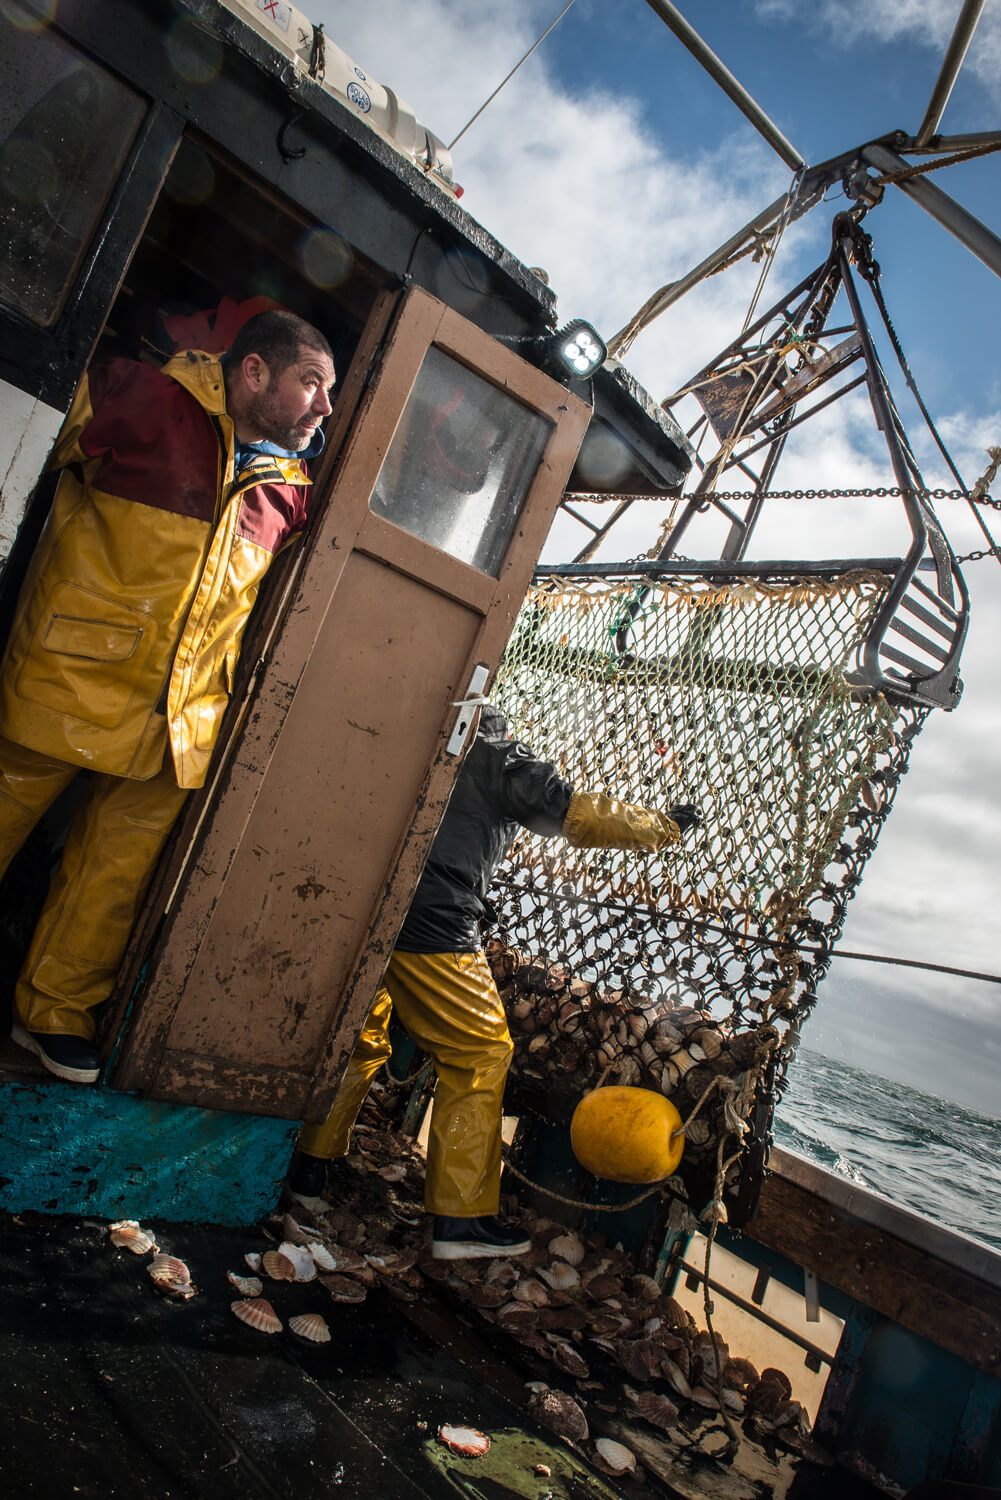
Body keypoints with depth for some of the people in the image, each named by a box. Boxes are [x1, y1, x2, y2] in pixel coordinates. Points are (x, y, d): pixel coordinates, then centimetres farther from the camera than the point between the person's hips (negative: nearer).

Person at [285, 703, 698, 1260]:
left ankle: (308, 1168, 29)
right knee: (480, 1055, 6)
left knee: (357, 1042, 22)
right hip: (433, 927, -6)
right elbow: (577, 814, 3)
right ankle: (462, 1218, 8)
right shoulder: (501, 759, 4)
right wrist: (665, 826, 14)